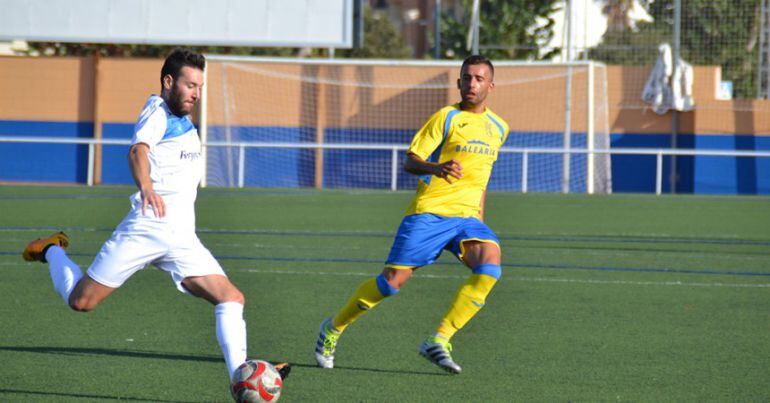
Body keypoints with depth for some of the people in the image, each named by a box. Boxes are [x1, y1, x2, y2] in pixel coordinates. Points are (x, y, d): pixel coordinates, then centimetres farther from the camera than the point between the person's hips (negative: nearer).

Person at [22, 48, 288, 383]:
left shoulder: (185, 122, 19)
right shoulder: (157, 111, -7)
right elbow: (138, 150, -29)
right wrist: (146, 187, -47)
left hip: (182, 241, 7)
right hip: (144, 229, -7)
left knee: (231, 298, -11)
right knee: (80, 301, -1)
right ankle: (52, 252, 29)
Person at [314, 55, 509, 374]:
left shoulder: (499, 128, 15)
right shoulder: (447, 117, -3)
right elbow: (410, 162, -7)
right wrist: (437, 168, -27)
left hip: (467, 216, 4)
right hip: (429, 212, -4)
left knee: (489, 264, -24)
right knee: (394, 279, -6)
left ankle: (438, 342, -20)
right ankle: (334, 328, 19)